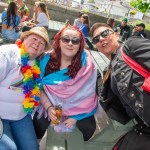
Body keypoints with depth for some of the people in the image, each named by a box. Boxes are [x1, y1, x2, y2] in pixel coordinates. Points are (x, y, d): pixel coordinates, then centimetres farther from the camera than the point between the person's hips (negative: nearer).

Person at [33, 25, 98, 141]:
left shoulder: (86, 63, -17)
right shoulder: (47, 60, -11)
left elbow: (88, 94, -13)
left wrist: (75, 116, -13)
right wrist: (48, 107, -14)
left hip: (77, 106, -1)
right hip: (51, 103, 1)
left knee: (89, 128, -14)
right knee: (38, 125, -14)